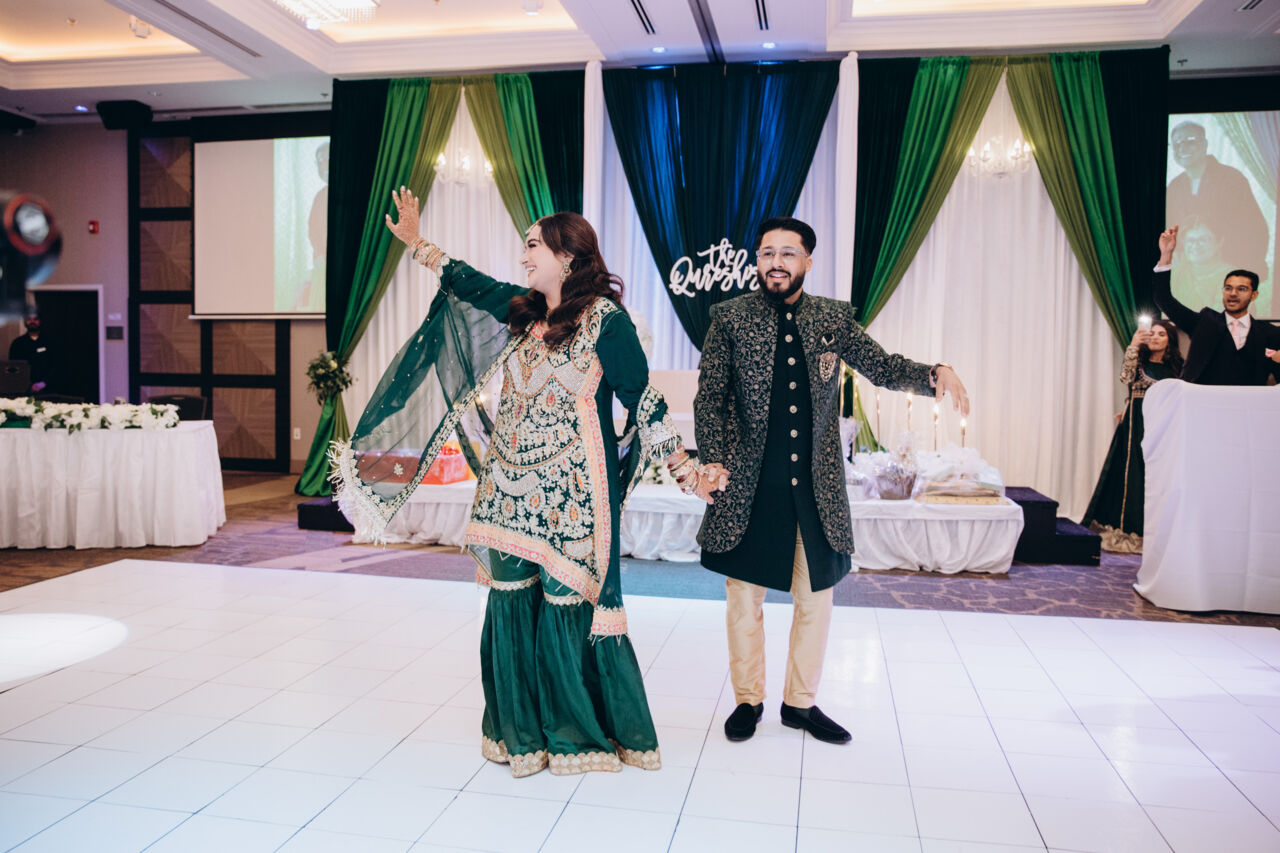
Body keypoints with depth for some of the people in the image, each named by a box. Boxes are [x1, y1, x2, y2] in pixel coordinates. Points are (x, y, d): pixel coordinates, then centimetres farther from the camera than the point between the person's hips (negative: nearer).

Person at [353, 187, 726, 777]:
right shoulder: (523, 309, 10)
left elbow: (643, 400, -8)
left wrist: (686, 470, -11)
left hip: (571, 492, -6)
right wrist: (415, 243, 33)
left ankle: (583, 731, 20)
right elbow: (471, 283, 26)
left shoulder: (605, 319, -9)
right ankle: (523, 729, 27)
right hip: (513, 483, 7)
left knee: (569, 606, 0)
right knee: (513, 601, 10)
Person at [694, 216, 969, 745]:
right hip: (749, 484, -2)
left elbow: (881, 366, 5)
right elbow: (709, 399, -2)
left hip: (818, 484, 2)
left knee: (816, 598, 11)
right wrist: (713, 463, -13)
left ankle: (801, 702, 30)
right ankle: (748, 701, 27)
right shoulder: (731, 317, 0)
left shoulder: (833, 319, 6)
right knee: (743, 597, 8)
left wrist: (933, 375, -15)